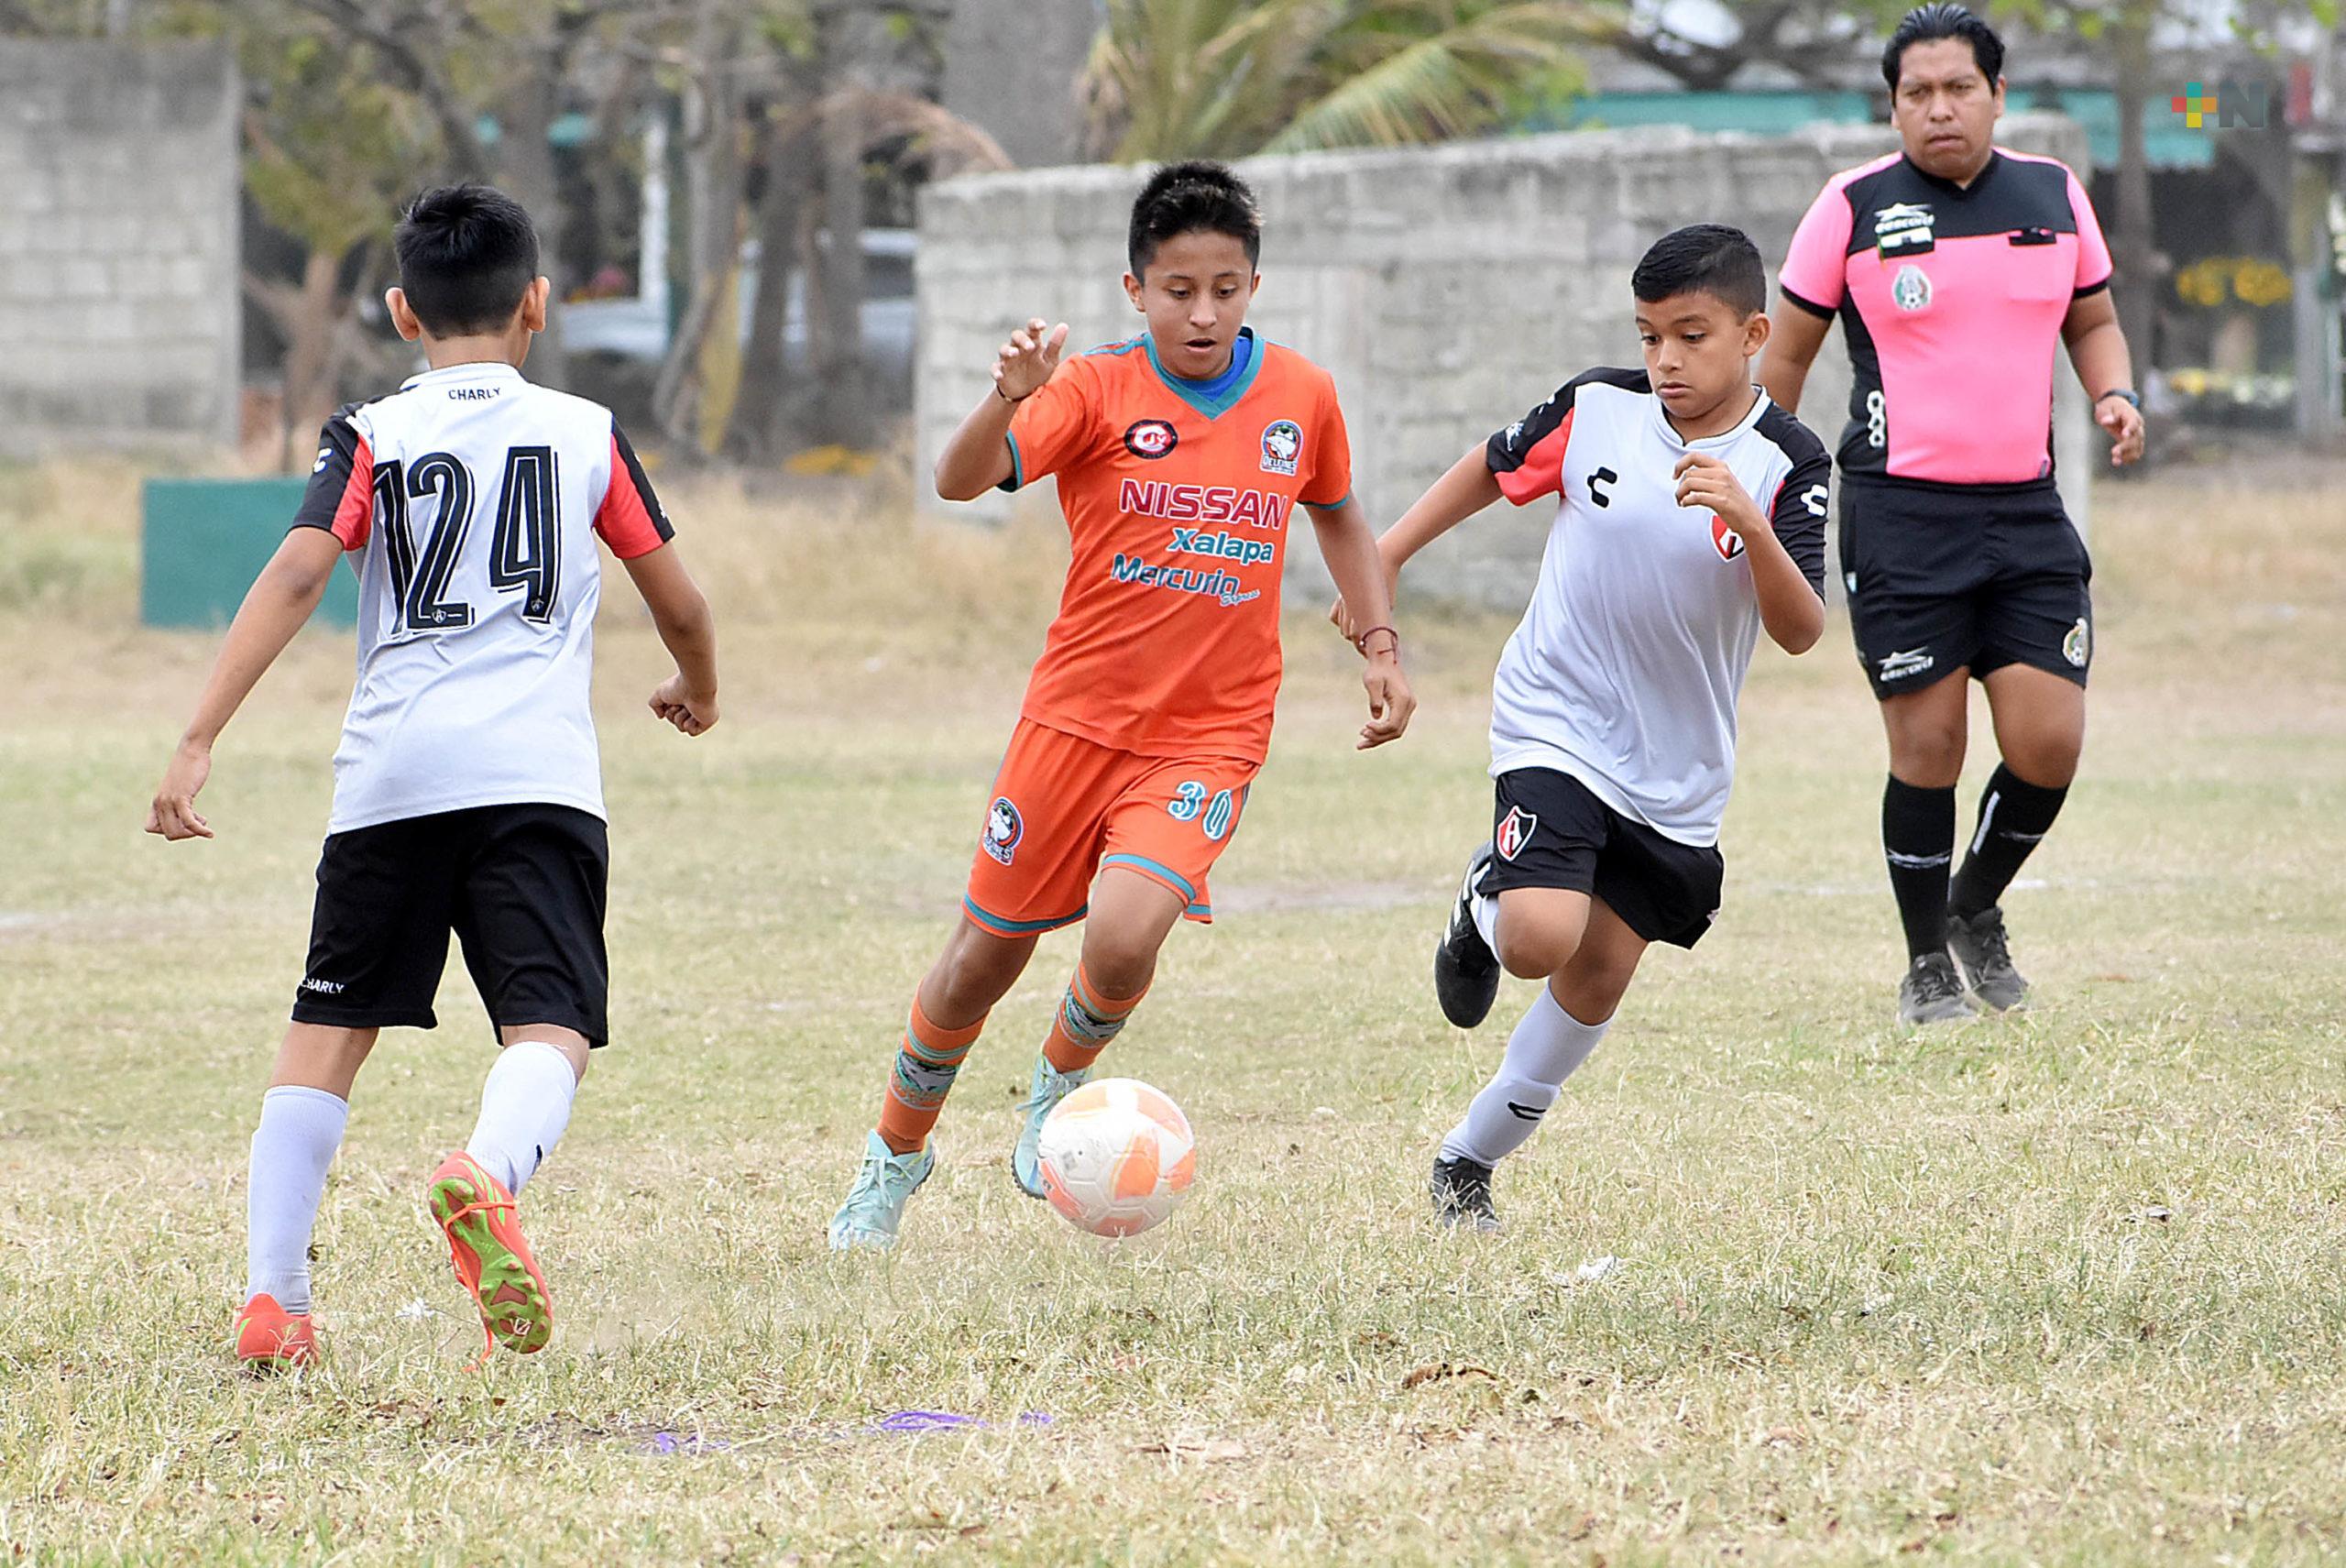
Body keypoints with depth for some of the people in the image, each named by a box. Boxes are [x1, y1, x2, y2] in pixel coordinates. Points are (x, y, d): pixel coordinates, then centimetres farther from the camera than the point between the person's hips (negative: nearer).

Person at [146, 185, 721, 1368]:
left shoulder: (371, 439, 9)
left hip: (389, 773, 1)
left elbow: (293, 577, -6)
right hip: (537, 771, -1)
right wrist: (697, 688, 43)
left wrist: (197, 744, -11)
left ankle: (271, 1300, 7)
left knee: (330, 1027, 12)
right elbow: (678, 601, 21)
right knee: (551, 1027, -8)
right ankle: (486, 1173, -42)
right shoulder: (586, 434, 13)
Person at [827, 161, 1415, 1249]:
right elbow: (960, 480, -23)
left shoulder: (1300, 396, 1)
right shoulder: (1099, 392, -9)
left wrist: (1380, 642, 14)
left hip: (1210, 737, 0)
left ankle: (1061, 1085, 8)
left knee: (1123, 934, -24)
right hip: (1077, 715, 0)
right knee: (984, 960, 9)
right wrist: (1010, 400, -42)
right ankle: (896, 1155, 34)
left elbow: (1336, 514, 22)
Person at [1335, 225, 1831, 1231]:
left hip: (1678, 763, 2)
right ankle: (1484, 905, 14)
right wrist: (1387, 556, 10)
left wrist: (1750, 524, -35)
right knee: (1541, 940, -23)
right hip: (1556, 723, -2)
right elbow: (1495, 469, 13)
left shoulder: (1786, 466, -11)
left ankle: (1471, 1157, 27)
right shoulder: (1598, 408, -7)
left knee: (1598, 979, 9)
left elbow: (1800, 633, -20)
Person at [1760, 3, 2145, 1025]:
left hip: (2026, 513, 3)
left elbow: (2092, 322, 22)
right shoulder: (1855, 207, -2)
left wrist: (2116, 395, 1)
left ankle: (1977, 906, 23)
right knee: (1928, 746, -4)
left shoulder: (2054, 195, 8)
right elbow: (1786, 355, 7)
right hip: (1900, 514, -3)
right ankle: (1927, 965, 12)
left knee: (2048, 745, -4)